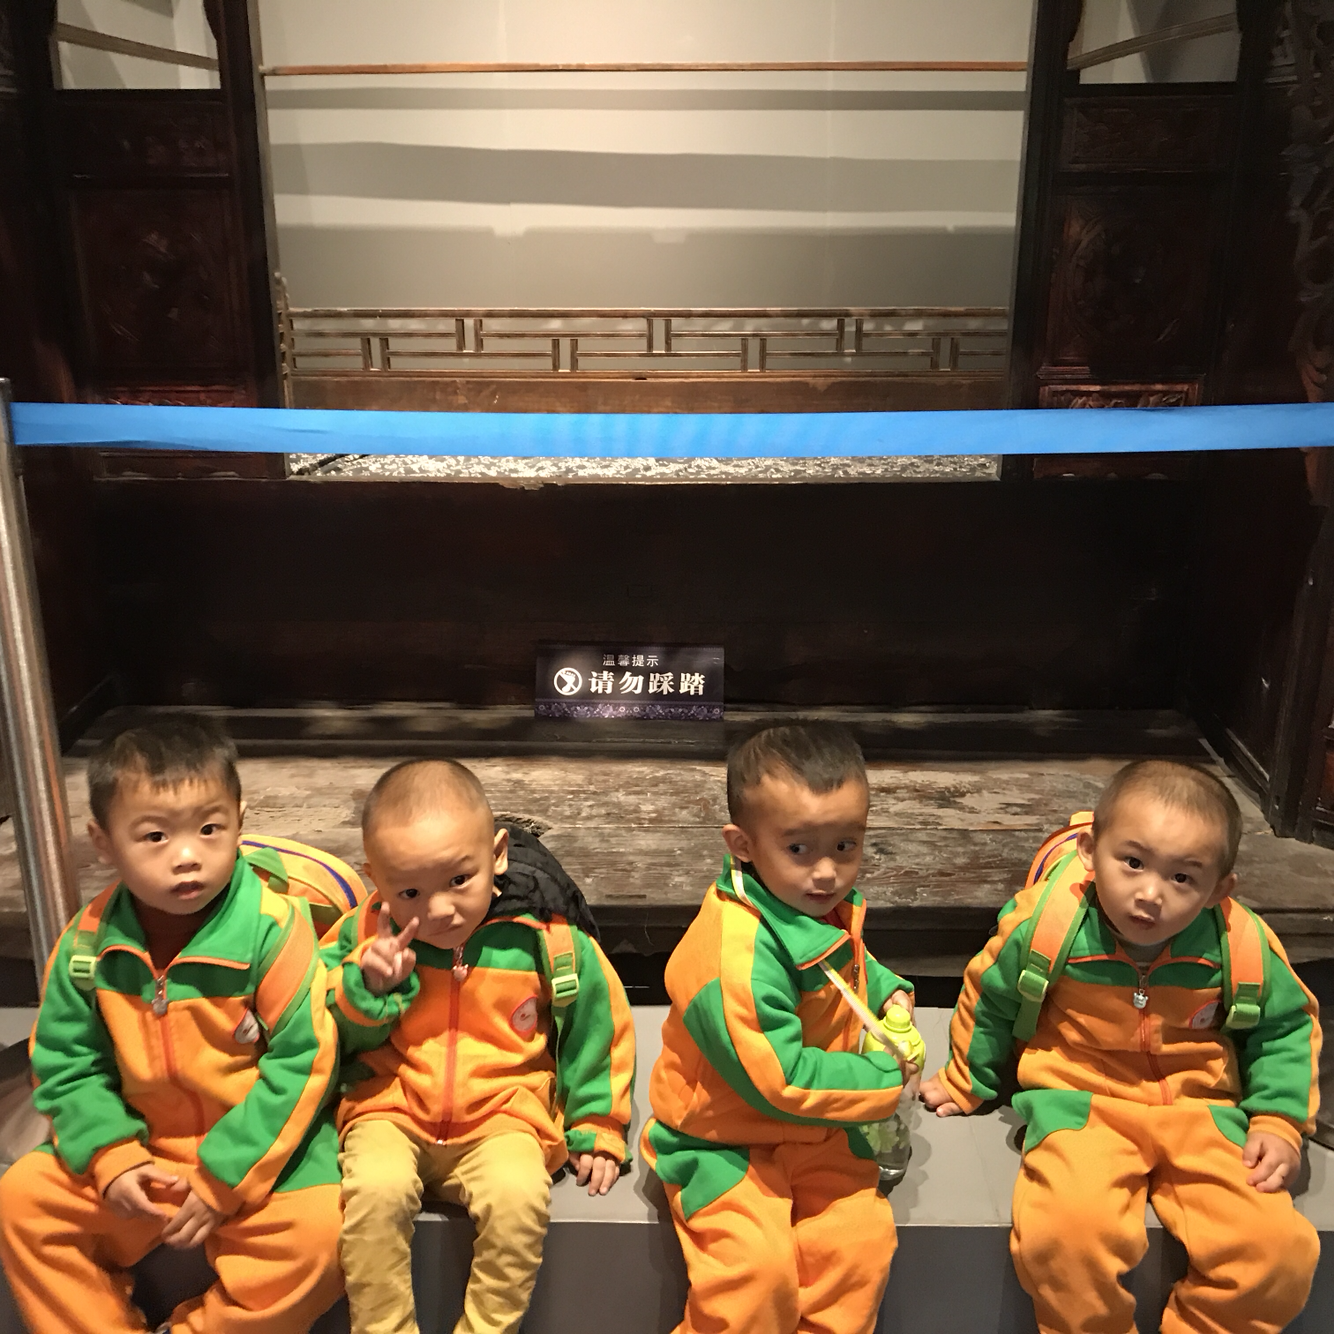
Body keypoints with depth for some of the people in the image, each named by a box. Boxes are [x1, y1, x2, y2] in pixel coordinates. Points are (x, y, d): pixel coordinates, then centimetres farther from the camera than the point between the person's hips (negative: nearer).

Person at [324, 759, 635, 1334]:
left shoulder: (548, 940, -8)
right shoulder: (365, 935, -4)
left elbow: (598, 1028, 5)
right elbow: (333, 1037, 5)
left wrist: (596, 1130, 9)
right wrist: (367, 986, -16)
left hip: (501, 1118, -1)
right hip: (391, 1111, 1)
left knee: (519, 1194, -30)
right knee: (376, 1189, -29)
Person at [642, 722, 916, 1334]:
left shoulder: (831, 908, -2)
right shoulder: (737, 954, -31)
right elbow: (778, 1080, -28)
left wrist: (887, 991, 5)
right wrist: (885, 1077, -17)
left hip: (813, 1132, 7)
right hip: (723, 1140, -7)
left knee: (862, 1238, -10)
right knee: (758, 1265, -22)